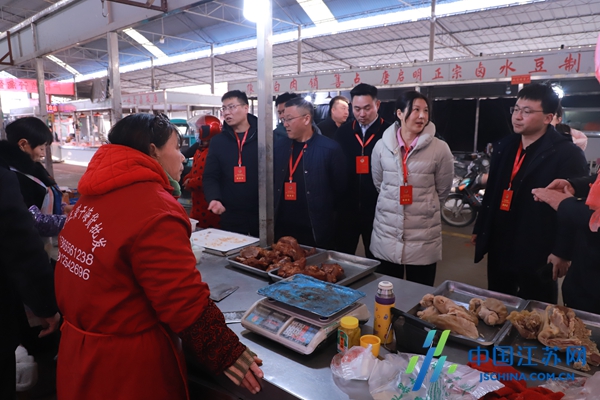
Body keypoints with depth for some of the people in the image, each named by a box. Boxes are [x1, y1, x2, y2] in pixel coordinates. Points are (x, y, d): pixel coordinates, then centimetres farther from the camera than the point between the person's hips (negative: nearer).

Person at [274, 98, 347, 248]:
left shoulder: (330, 149, -8)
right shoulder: (279, 148, 7)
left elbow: (340, 189, -5)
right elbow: (272, 184, 11)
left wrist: (325, 216, -1)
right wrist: (273, 217, 4)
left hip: (315, 233, -4)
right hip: (282, 230, 4)